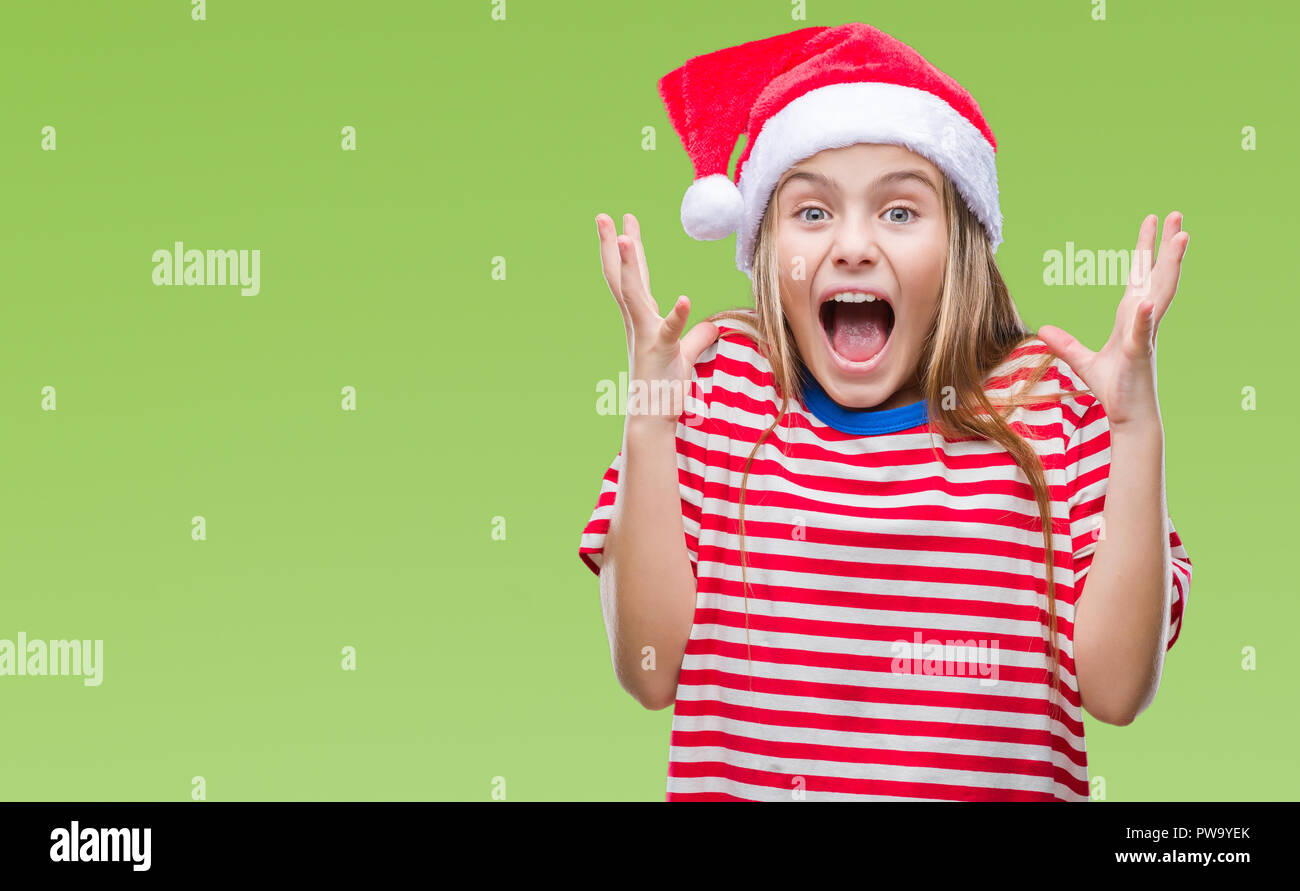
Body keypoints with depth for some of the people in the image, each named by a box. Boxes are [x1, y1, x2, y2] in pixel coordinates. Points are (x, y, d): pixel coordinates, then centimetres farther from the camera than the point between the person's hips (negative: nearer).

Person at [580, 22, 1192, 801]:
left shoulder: (1047, 396, 4)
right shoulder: (720, 379, 6)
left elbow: (1116, 689, -3)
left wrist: (1137, 432, -9)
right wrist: (649, 417, -8)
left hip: (995, 785, -2)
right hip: (741, 783, 2)